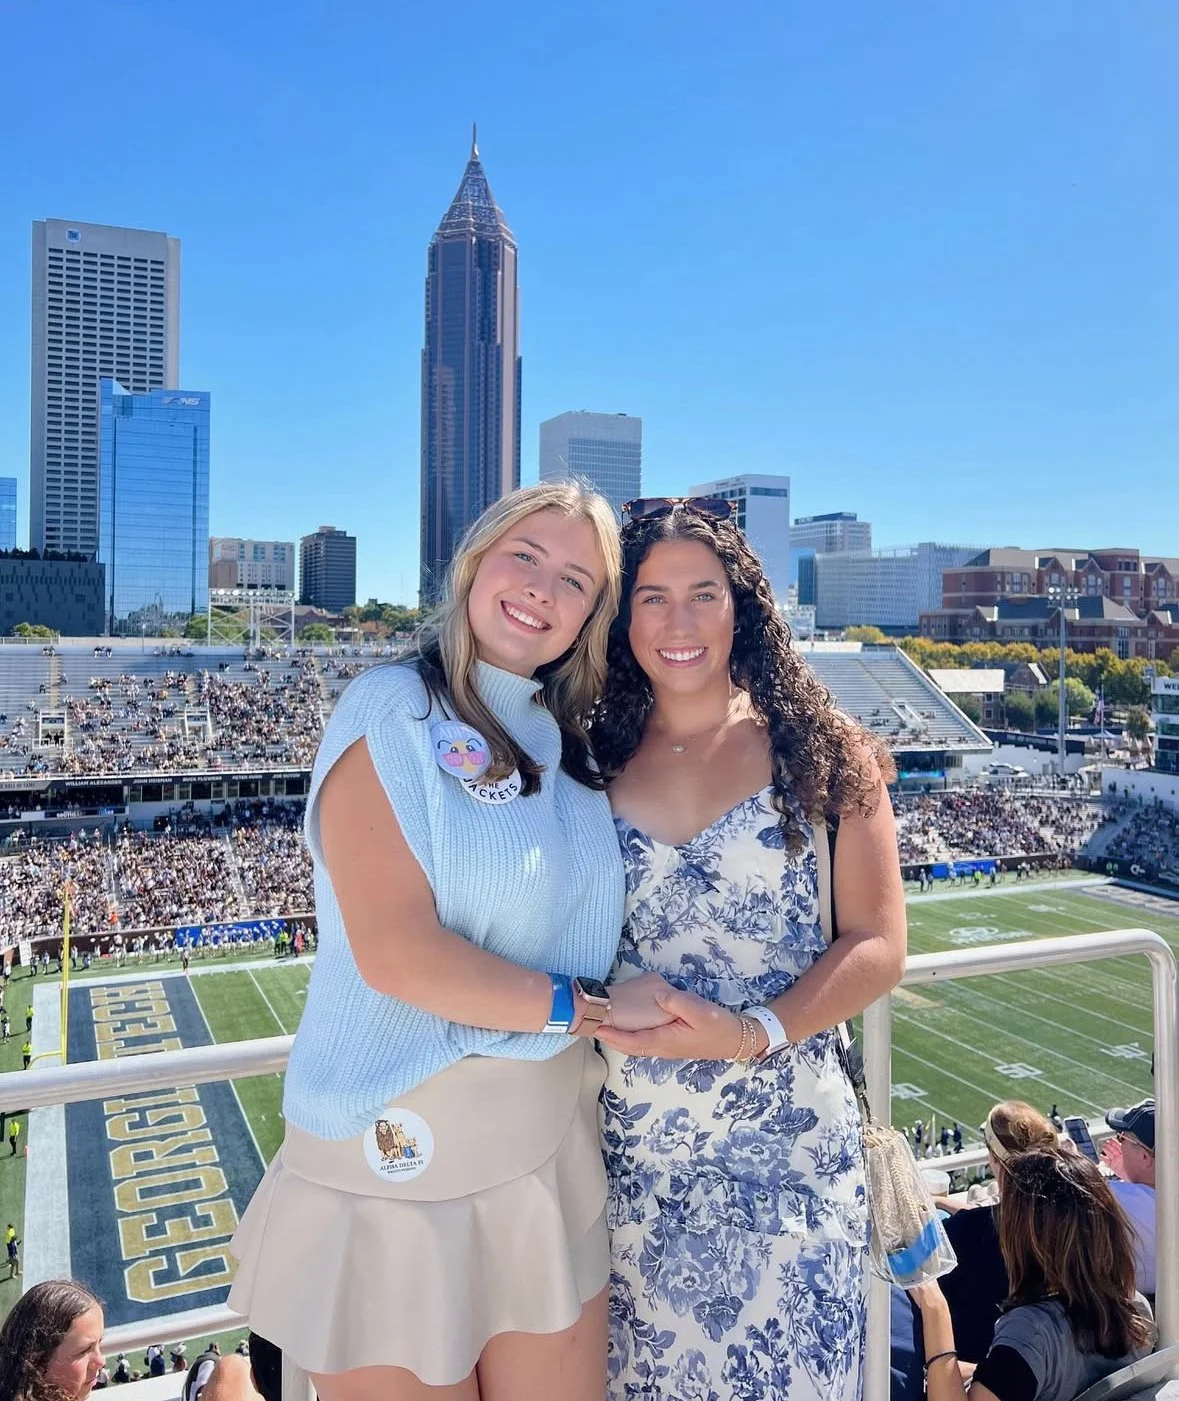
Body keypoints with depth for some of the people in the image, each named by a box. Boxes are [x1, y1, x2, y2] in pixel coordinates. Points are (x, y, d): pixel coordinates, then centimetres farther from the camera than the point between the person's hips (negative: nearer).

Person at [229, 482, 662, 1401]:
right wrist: (586, 1008, -14)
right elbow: (397, 953, -21)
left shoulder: (568, 742, 8)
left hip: (554, 1141, 6)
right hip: (401, 1148, -6)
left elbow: (574, 933, 10)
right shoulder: (391, 714, -12)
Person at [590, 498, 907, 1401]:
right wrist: (598, 1009, -10)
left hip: (787, 1149, -2)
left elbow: (879, 947, -6)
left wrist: (752, 1036, -18)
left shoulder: (820, 753, -5)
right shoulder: (596, 765, 1)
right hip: (633, 1152, 2)